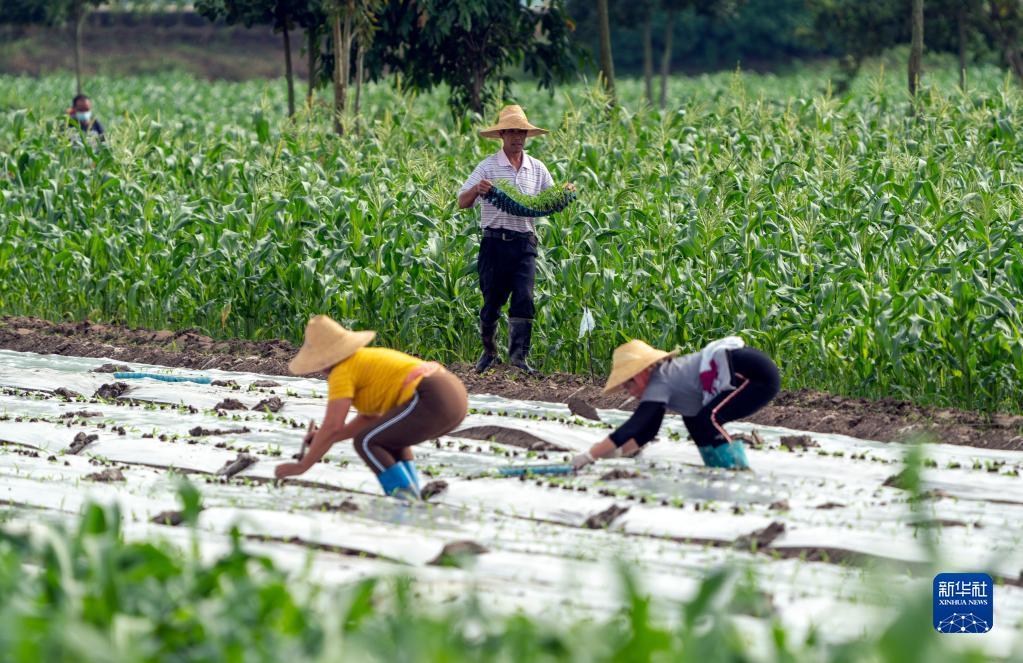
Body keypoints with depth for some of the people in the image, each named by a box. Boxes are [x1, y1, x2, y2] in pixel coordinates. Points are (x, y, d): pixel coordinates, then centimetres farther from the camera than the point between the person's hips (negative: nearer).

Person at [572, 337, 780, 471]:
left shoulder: (659, 384, -18)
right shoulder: (664, 376, 10)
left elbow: (633, 425, -24)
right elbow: (647, 431, 14)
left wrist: (590, 455, -24)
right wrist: (620, 451, -1)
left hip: (759, 377, -10)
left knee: (707, 421, -21)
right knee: (693, 420, 11)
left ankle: (739, 468, -9)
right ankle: (722, 467, 16)